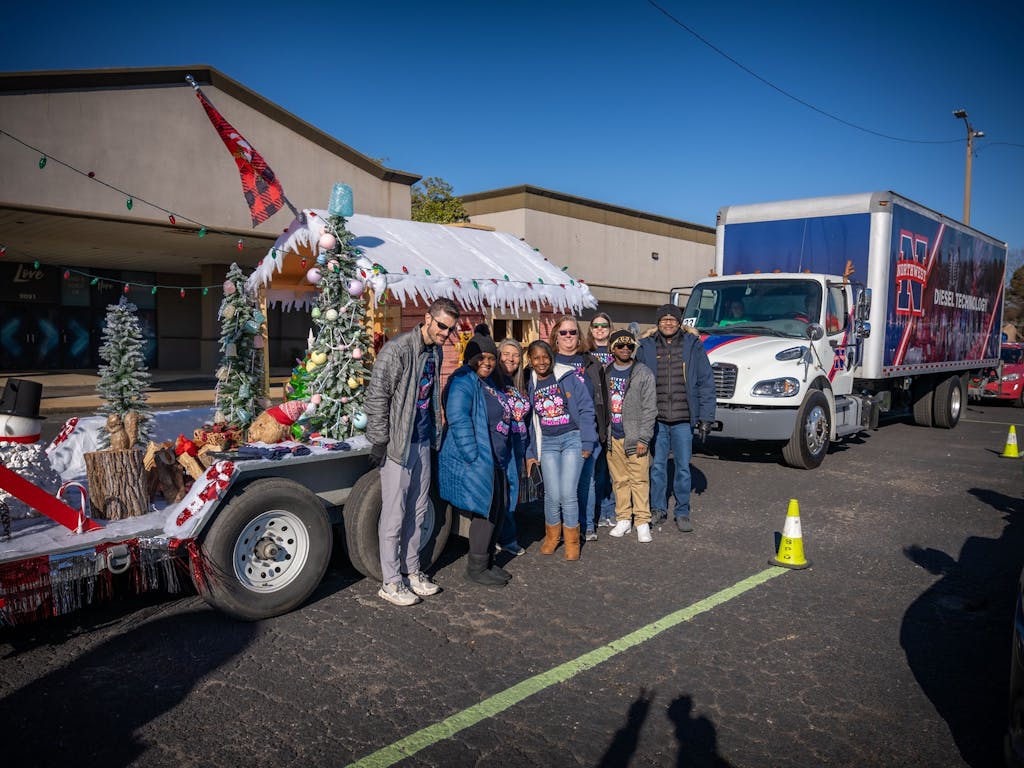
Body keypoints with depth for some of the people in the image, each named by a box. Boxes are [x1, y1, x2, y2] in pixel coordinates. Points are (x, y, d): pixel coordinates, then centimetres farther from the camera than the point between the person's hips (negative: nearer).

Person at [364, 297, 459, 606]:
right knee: (394, 515, 1)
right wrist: (379, 441, -17)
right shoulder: (397, 349, -16)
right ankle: (391, 582, 13)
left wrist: (433, 433, 17)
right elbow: (376, 396, -17)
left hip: (422, 441, 8)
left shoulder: (435, 352, 9)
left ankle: (411, 571, 30)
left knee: (418, 510, 16)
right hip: (398, 442, -8)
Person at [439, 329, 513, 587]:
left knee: (499, 510, 14)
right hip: (476, 461, -10)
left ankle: (486, 561, 29)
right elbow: (458, 419, -25)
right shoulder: (463, 381, -14)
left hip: (495, 461, 10)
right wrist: (473, 457, -26)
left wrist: (504, 457, 22)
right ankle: (476, 568, 11)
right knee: (486, 512, -4)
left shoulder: (489, 384, 17)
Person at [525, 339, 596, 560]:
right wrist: (531, 453, 13)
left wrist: (587, 442, -7)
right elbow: (531, 422, 14)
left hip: (572, 438, -3)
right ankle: (551, 536, 22)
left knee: (568, 493, -8)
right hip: (547, 443, 3)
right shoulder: (530, 386, 8)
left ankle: (572, 541, 11)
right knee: (552, 494, -3)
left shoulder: (568, 378, -3)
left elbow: (586, 409, -3)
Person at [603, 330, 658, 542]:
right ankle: (623, 519, 20)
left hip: (634, 437, -4)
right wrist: (603, 433, 7)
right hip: (613, 437, 4)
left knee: (639, 480, -2)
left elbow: (649, 408, -5)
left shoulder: (644, 373, -3)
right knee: (619, 480, 10)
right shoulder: (606, 373, 9)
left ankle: (642, 522, 7)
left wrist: (643, 438, -11)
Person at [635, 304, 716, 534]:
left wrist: (706, 417, -4)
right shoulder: (646, 348, 4)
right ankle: (657, 507, 26)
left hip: (683, 419, -1)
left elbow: (706, 383, 2)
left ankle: (682, 512, 19)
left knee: (683, 467, 6)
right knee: (657, 465, 10)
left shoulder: (693, 346, 1)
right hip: (656, 419, 1)